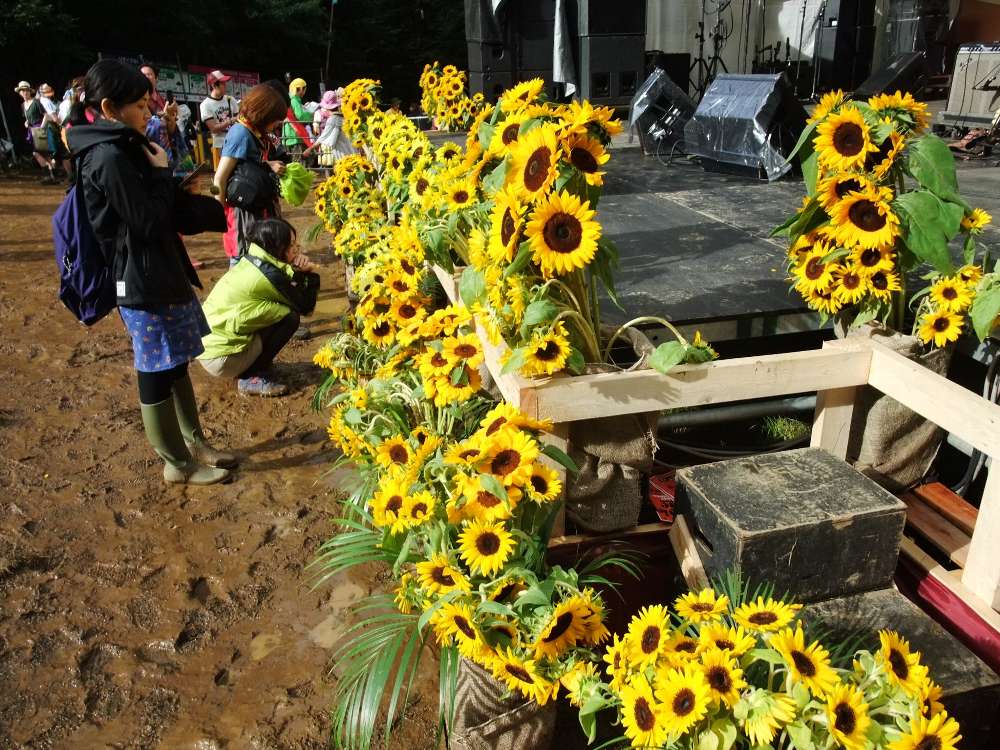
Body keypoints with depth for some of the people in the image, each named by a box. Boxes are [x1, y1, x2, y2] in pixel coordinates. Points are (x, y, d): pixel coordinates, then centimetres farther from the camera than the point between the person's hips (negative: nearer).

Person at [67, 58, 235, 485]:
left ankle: (193, 441, 32)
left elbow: (171, 210, 14)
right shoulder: (109, 158, -19)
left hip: (159, 272, 10)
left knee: (175, 364, 18)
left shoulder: (121, 148, 12)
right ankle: (177, 464, 16)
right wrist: (160, 172, -10)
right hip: (142, 282, -10)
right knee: (157, 372, 2)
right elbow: (148, 222, -20)